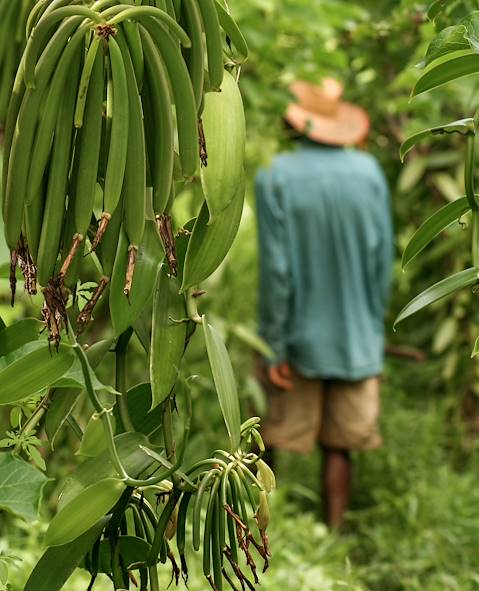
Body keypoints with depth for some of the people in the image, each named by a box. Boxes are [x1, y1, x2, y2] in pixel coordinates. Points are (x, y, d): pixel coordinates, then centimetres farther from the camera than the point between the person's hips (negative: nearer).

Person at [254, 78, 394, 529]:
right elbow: (383, 259, 2)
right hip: (356, 339, 2)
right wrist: (374, 328, 13)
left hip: (300, 339, -2)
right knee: (339, 448, 8)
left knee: (274, 442, 11)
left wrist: (274, 346, -7)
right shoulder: (369, 172, -2)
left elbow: (275, 269, -13)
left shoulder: (275, 178, -11)